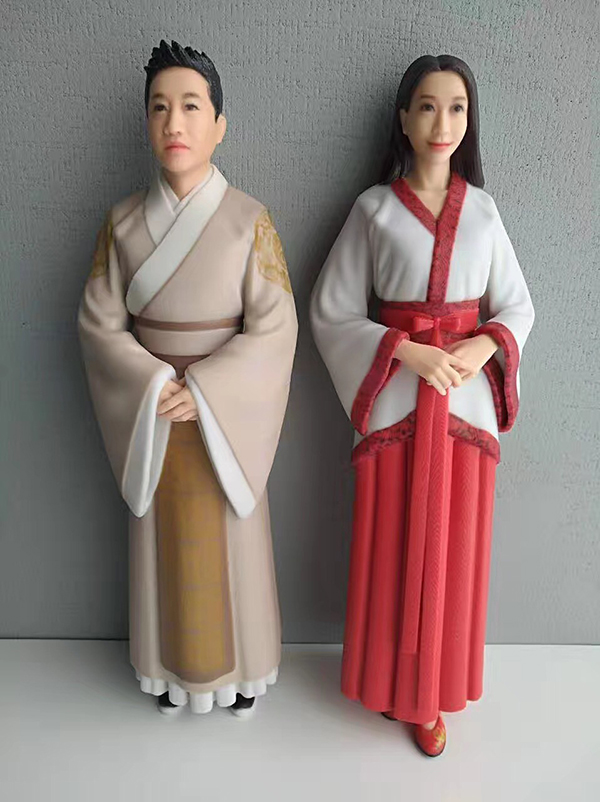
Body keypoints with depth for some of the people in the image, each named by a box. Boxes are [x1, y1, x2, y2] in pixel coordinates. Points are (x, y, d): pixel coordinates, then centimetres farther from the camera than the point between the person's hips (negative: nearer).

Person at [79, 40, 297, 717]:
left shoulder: (249, 220, -9)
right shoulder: (124, 220, -2)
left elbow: (273, 329, -12)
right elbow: (99, 320, -1)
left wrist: (202, 394, -19)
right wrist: (155, 385, -15)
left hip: (225, 414, -2)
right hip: (152, 414, 2)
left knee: (229, 541, 11)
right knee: (165, 542, 15)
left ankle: (240, 668, 36)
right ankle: (171, 668, 39)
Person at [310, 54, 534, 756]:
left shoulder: (483, 210, 7)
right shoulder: (373, 209, 0)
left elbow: (518, 307, 10)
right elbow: (330, 314, -3)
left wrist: (484, 345, -11)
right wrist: (406, 351, -16)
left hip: (467, 396, 2)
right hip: (395, 396, -2)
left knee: (451, 551, 10)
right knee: (392, 549, 6)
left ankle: (432, 692, 31)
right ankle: (390, 682, 30)